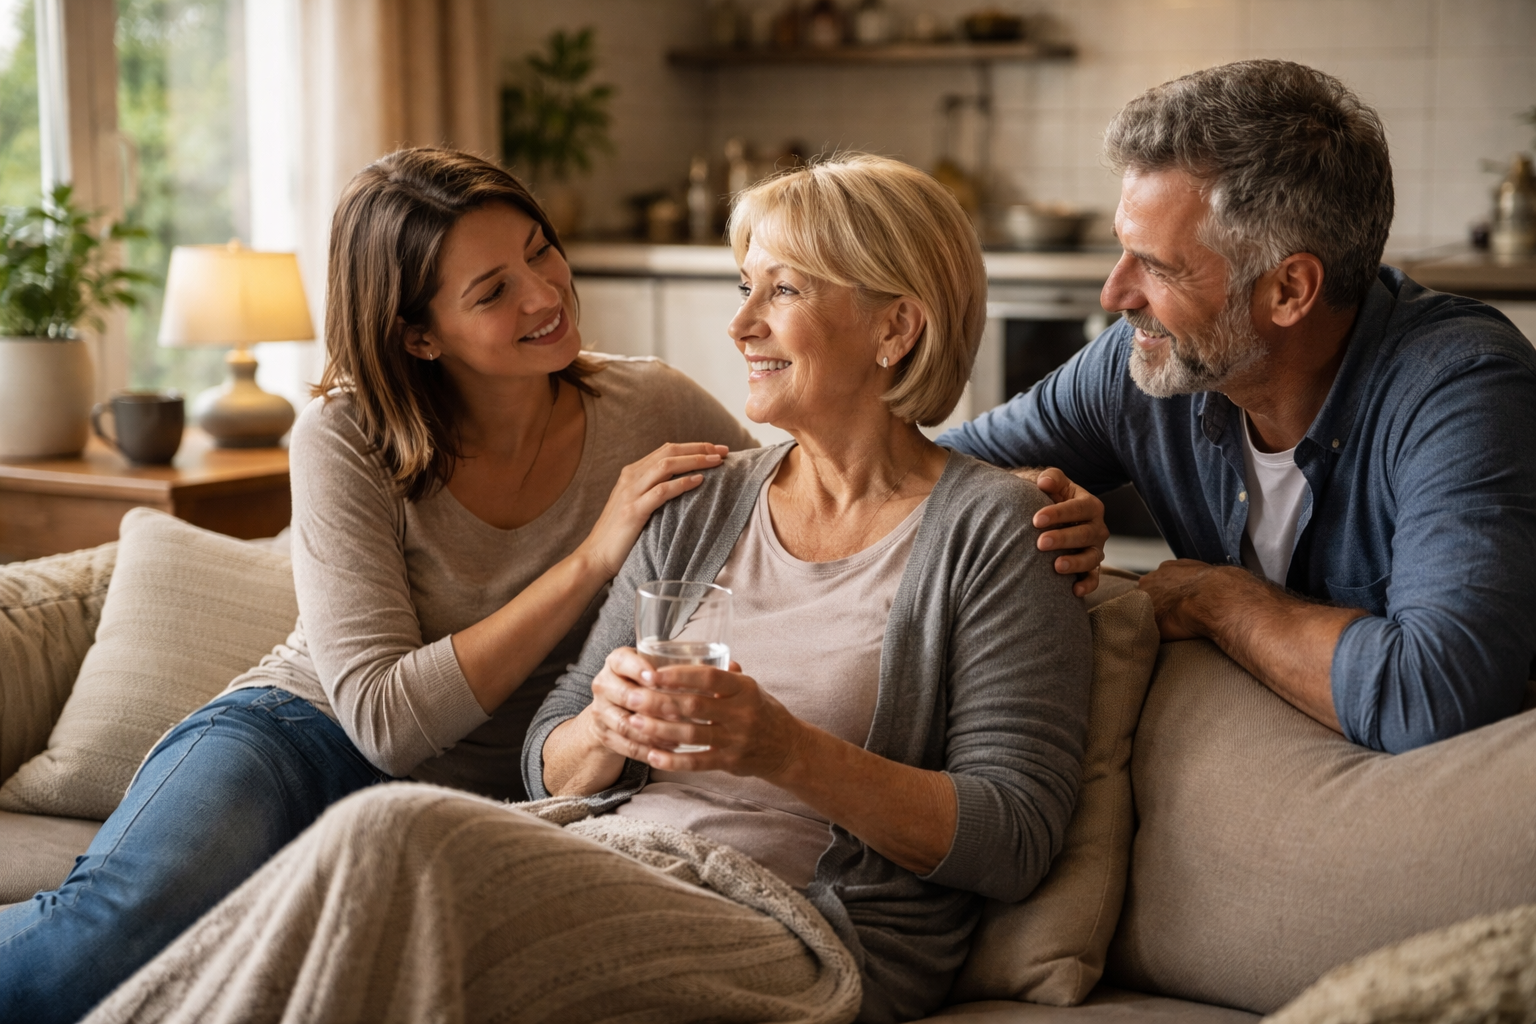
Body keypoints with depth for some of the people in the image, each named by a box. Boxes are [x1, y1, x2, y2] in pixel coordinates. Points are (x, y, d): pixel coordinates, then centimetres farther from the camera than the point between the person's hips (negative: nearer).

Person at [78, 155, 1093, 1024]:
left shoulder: (992, 528, 1)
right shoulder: (701, 505, 18)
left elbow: (1015, 840, -6)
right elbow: (547, 765, 17)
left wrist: (788, 752, -18)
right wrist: (605, 730, -8)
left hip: (804, 935, -5)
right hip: (596, 865, 6)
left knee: (396, 834, -30)